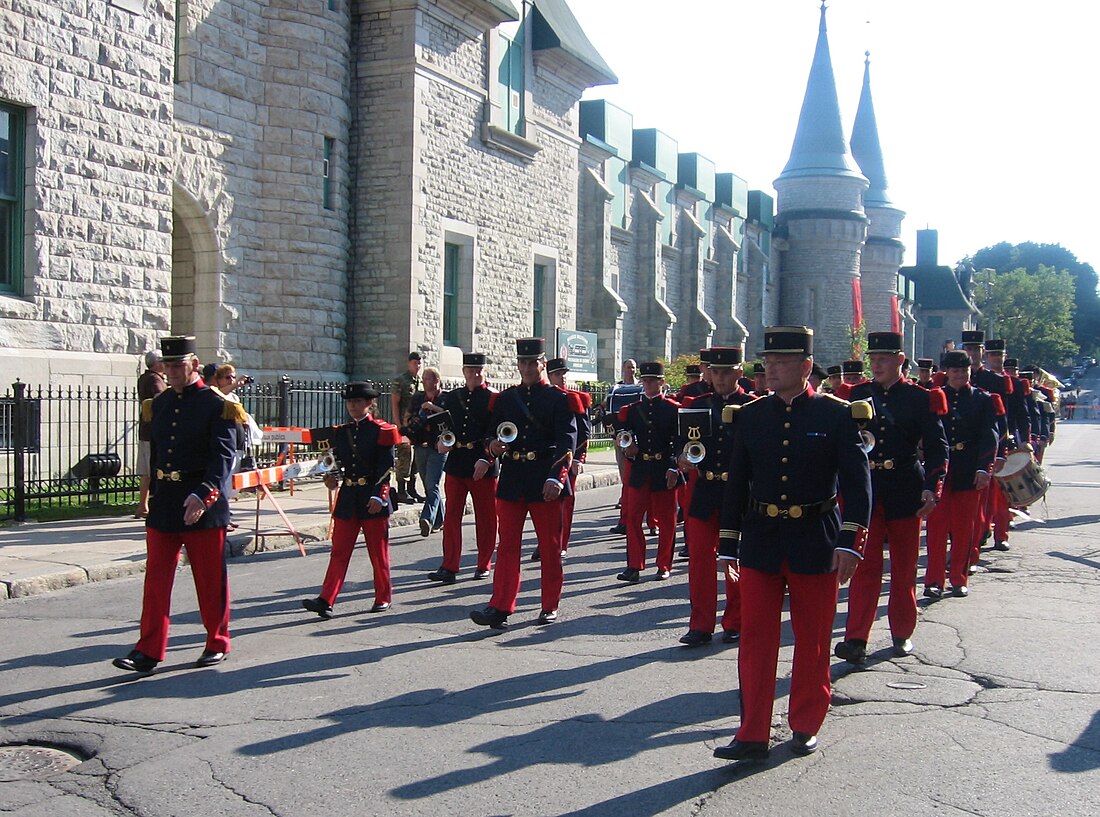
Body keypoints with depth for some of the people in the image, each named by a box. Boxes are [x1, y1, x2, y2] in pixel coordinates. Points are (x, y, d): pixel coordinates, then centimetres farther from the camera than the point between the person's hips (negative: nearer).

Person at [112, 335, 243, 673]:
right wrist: (155, 496, 18)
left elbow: (223, 458, -18)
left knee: (210, 579, 6)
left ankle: (217, 643, 21)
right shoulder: (158, 405, 10)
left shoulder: (216, 406, -9)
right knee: (156, 578, 2)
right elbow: (155, 454, 17)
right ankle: (148, 651, 6)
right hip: (163, 504, 5)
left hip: (203, 506, -5)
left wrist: (202, 496, -31)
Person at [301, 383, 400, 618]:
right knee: (339, 552, 1)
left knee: (378, 552, 5)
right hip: (347, 500, 5)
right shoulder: (341, 432, 12)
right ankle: (326, 601, -3)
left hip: (373, 500, -5)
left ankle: (383, 597, 18)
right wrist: (332, 477, -3)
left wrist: (378, 496, -17)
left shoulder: (381, 431, -4)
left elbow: (387, 466, -10)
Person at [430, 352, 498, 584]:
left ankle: (484, 565, 17)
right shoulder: (451, 397, 11)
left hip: (484, 466, -4)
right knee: (451, 515, 1)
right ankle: (449, 567, 3)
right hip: (456, 463, 4)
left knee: (486, 517, 5)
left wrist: (486, 459, -19)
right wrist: (441, 440, -5)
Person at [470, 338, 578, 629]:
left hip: (545, 481, -3)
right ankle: (500, 609, 0)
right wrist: (493, 447, -8)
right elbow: (493, 434, 17)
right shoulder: (505, 398, 11)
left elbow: (567, 441, -10)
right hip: (512, 479, 3)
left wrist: (556, 477, -23)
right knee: (507, 545, 1)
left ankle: (550, 607, 17)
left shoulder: (559, 399, -1)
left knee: (550, 547, 6)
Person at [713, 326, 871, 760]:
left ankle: (806, 726, 25)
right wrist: (728, 545, 7)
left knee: (813, 640, 9)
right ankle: (753, 734, 8)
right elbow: (737, 483, 9)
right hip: (760, 541, 2)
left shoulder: (836, 414, -4)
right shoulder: (750, 416, 4)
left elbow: (857, 480, -7)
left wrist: (850, 542, -16)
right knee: (755, 638, 1)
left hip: (815, 542, -2)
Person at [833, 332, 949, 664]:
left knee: (904, 568, 10)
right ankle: (856, 639, -8)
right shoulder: (859, 394, 5)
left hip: (906, 492, -1)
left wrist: (932, 488, -15)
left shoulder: (921, 398, -2)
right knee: (865, 565, -4)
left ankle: (902, 633, 24)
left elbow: (936, 446, -4)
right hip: (866, 490, 1)